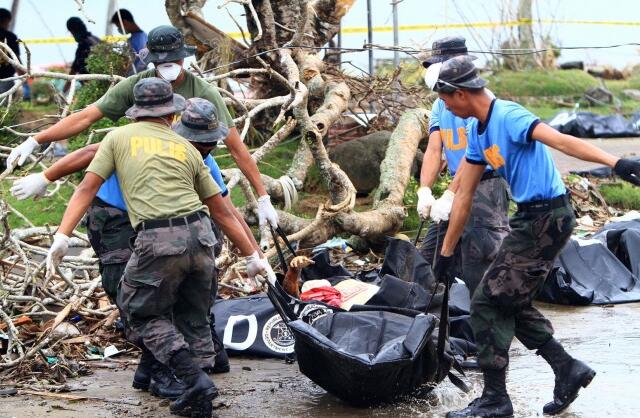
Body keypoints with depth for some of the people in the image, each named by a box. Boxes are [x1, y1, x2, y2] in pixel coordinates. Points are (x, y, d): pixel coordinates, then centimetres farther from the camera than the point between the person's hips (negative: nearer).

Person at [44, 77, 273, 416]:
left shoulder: (118, 138, 14)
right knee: (195, 318, 20)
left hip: (158, 240, -4)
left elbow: (87, 188, 3)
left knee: (143, 313, 13)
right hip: (200, 235, 4)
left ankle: (194, 380, -4)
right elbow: (221, 211, 22)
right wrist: (252, 256, 28)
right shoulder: (188, 149, 21)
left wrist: (62, 237, 0)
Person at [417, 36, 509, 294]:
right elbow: (434, 150, 3)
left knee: (477, 260, -13)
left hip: (486, 184, -8)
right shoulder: (440, 104, 12)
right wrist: (424, 191, -13)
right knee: (430, 256, 8)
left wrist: (449, 196, -25)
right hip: (459, 188, 8)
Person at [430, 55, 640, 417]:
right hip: (531, 218, 10)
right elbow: (464, 194, 16)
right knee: (511, 303, 17)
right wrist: (446, 252, 19)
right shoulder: (478, 130, 11)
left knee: (489, 303, -5)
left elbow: (560, 140, -33)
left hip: (547, 218, -10)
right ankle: (569, 370, 24)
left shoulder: (508, 116, -18)